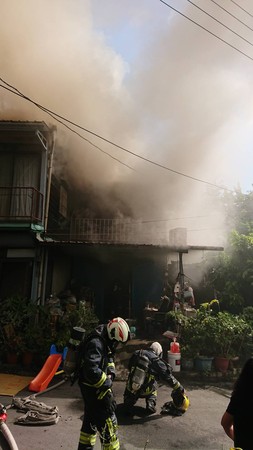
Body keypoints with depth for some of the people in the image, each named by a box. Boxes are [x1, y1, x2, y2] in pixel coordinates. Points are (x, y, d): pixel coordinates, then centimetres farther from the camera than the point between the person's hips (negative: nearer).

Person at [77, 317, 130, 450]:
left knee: (91, 420, 23)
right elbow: (91, 370, -36)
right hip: (94, 389, -10)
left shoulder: (104, 341, 7)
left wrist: (111, 373, -1)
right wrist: (107, 383, -21)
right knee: (107, 422, -3)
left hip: (93, 389, 10)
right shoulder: (96, 343, -26)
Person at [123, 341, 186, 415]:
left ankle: (128, 403, 9)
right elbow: (168, 378, -3)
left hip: (130, 388, 2)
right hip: (144, 391, -2)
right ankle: (151, 405, 12)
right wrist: (180, 390, 8)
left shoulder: (136, 354, 2)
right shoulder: (157, 362, -7)